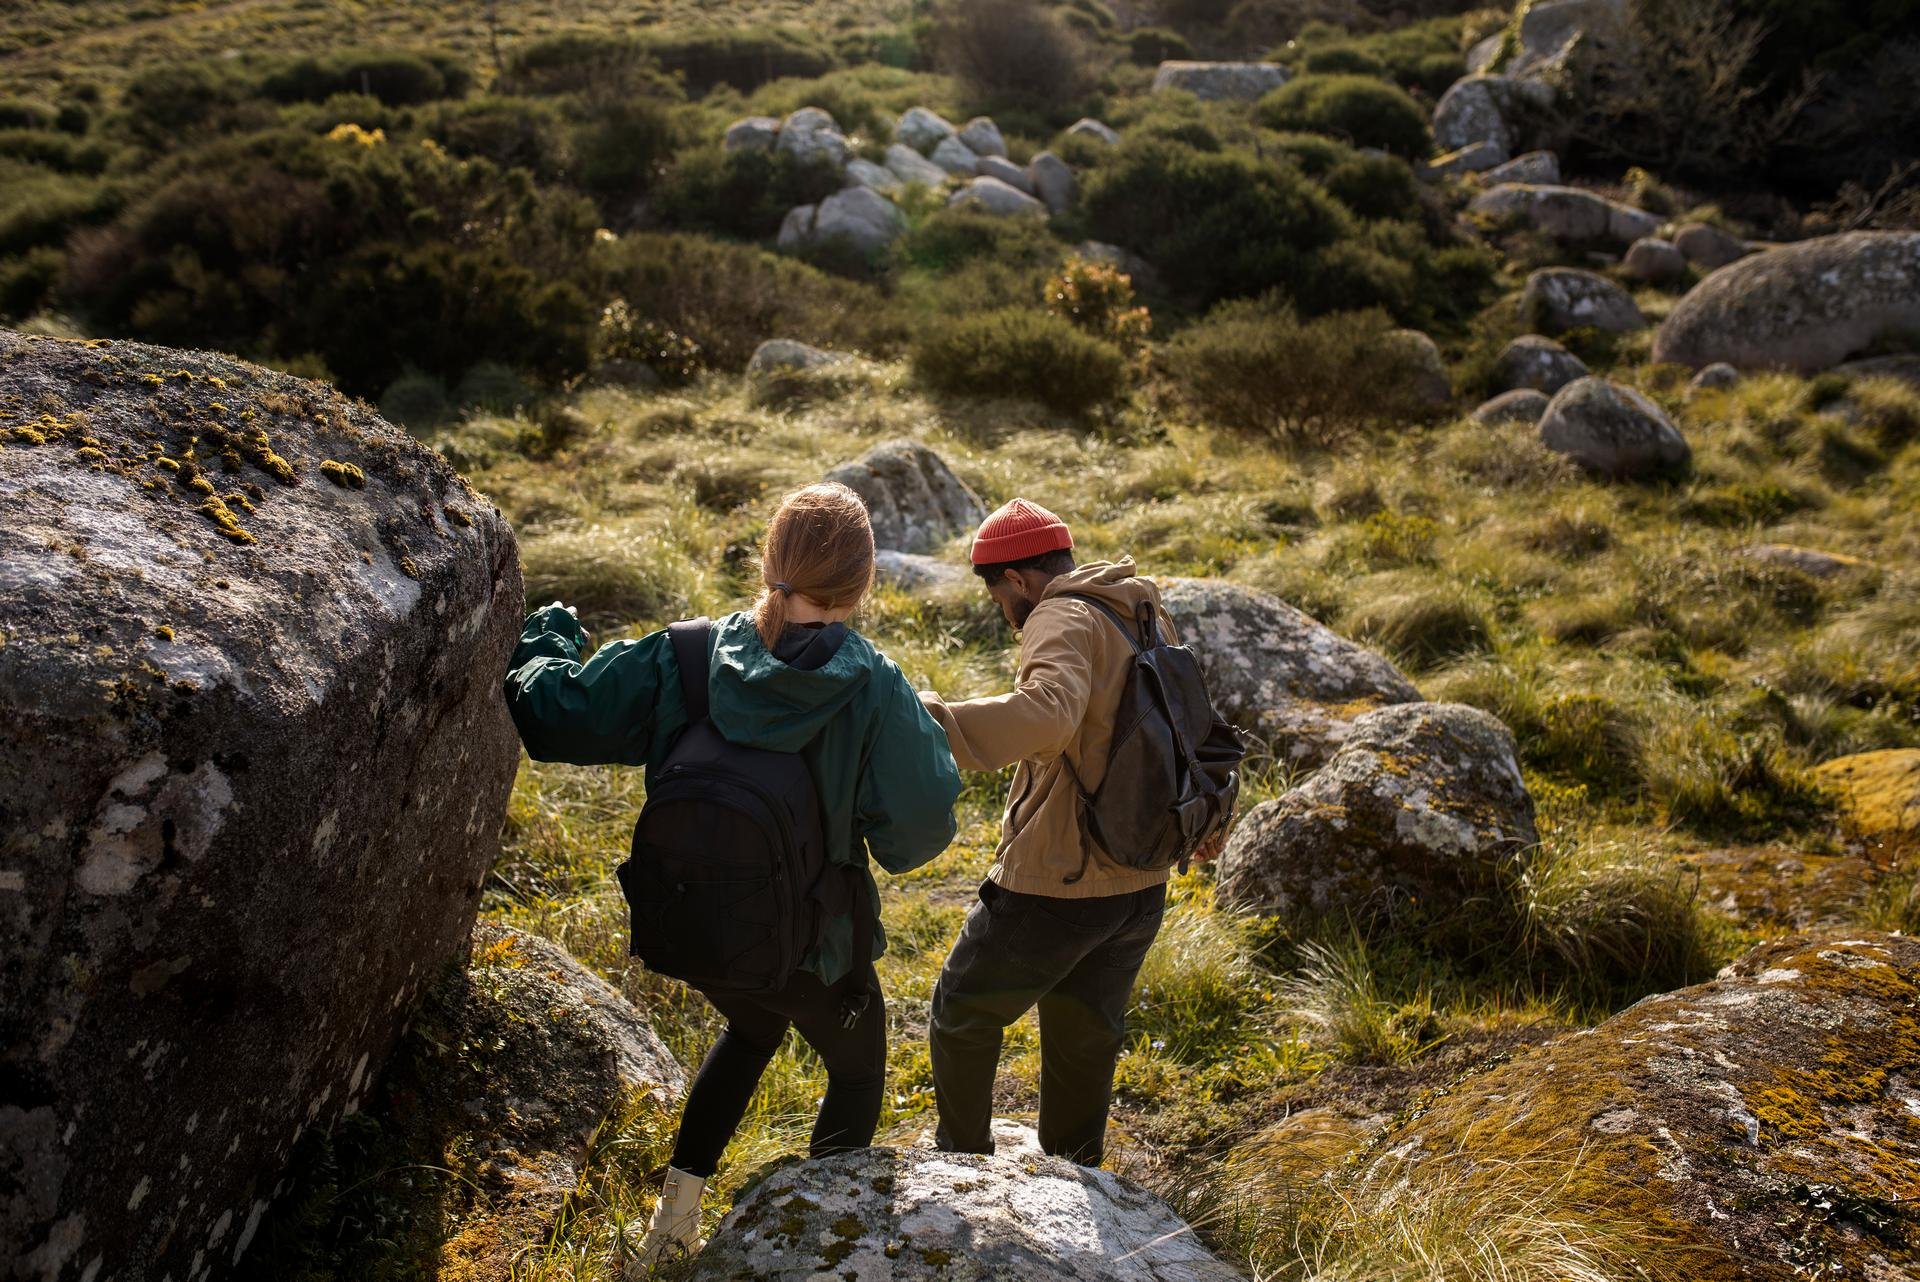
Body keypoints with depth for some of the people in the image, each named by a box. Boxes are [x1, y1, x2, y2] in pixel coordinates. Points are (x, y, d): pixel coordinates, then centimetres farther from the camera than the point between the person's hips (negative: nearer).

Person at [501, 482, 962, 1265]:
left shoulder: (681, 658, -14)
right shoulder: (874, 689, -22)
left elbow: (554, 720, -11)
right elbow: (918, 830, -22)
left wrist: (543, 639, 9)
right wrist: (925, 736, -4)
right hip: (811, 945, -4)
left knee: (751, 1030, 36)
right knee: (857, 1072, 27)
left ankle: (674, 1221, 37)